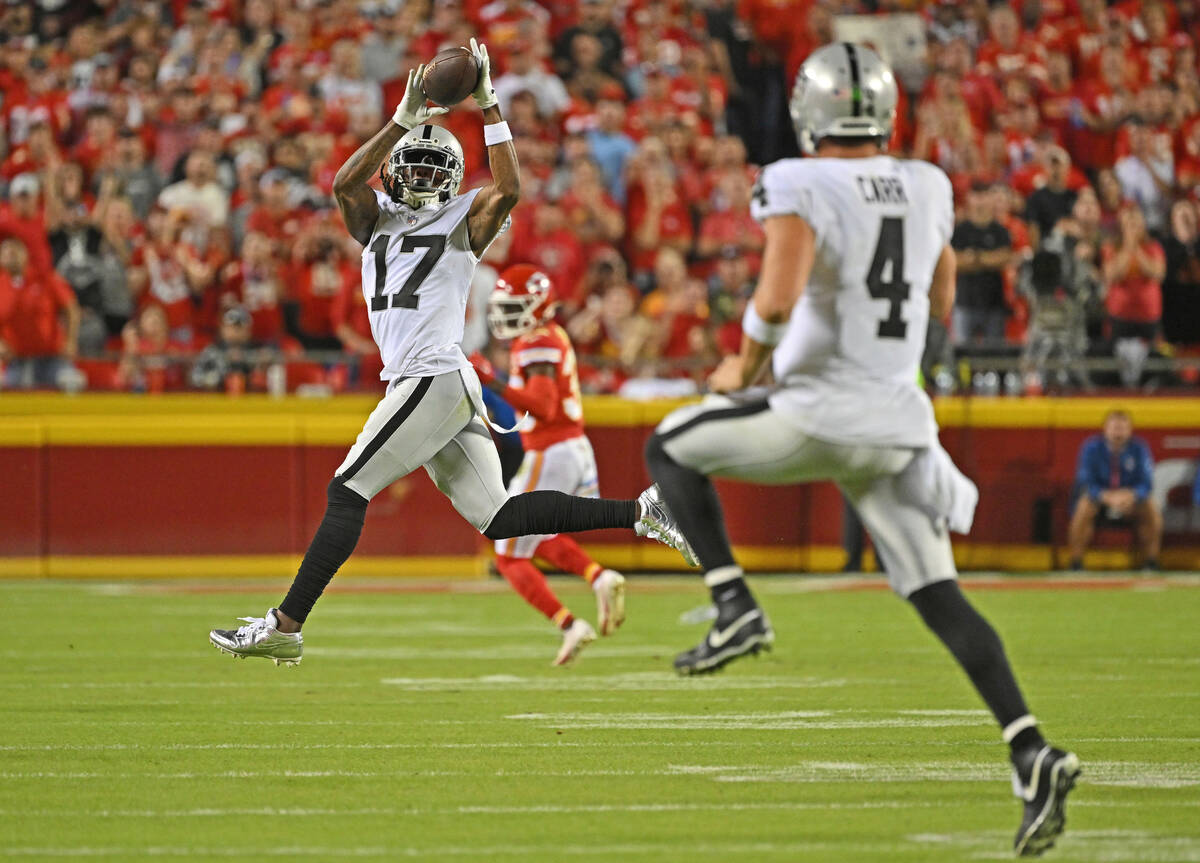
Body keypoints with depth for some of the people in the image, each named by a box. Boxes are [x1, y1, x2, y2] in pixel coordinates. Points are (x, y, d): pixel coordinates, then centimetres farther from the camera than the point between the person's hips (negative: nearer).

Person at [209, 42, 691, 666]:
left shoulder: (463, 221, 4)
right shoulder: (376, 219, 20)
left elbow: (508, 189, -16)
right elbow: (345, 182, 1)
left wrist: (488, 106, -12)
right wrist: (403, 121, -7)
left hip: (435, 377, -7)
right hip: (418, 384, 7)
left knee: (347, 494, -7)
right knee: (498, 518, 3)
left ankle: (286, 627, -5)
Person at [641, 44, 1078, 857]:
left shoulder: (803, 189, -12)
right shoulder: (928, 189, 8)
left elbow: (776, 301, -24)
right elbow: (941, 302, 21)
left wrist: (746, 366, -6)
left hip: (818, 417, -5)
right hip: (899, 421, 5)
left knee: (670, 449, 19)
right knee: (940, 598, 4)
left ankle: (735, 606, 6)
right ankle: (1032, 753, -12)